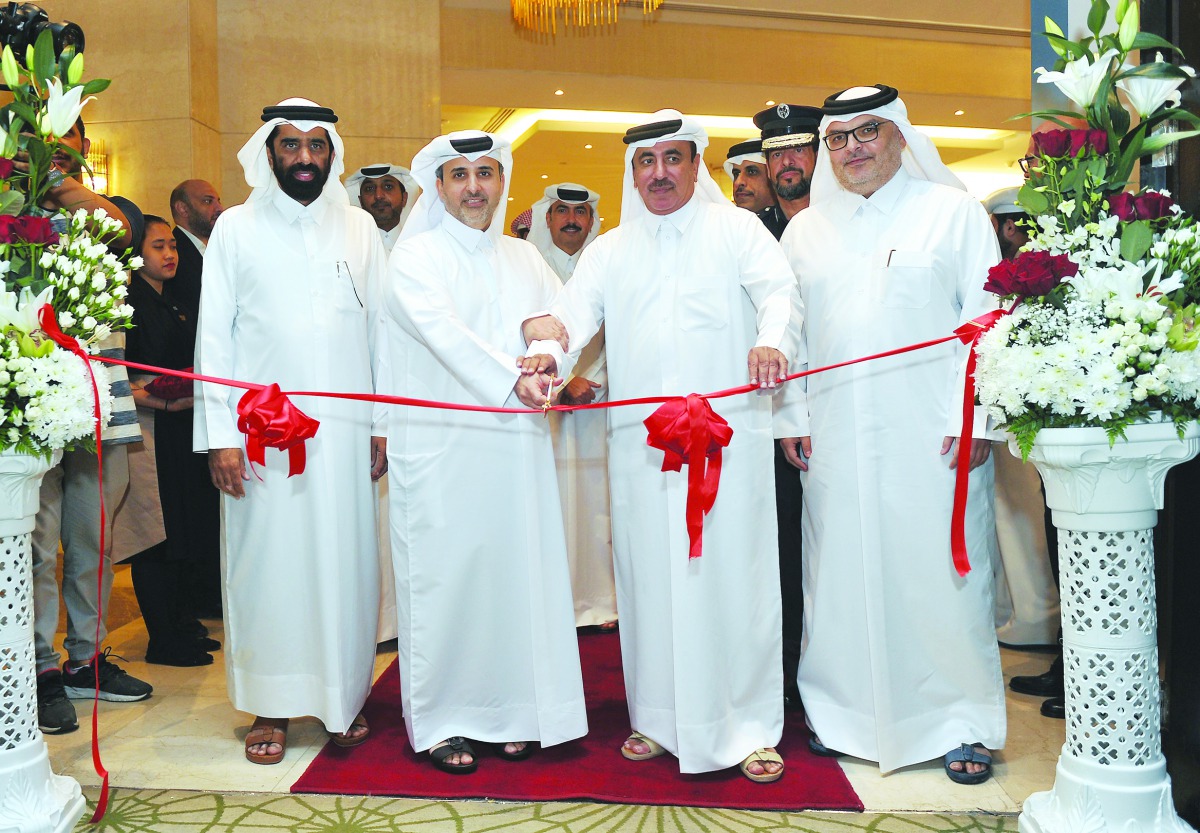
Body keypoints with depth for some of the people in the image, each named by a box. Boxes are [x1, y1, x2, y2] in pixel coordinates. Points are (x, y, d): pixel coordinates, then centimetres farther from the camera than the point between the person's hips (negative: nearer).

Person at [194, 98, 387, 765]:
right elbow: (214, 335, 3)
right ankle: (272, 707, 14)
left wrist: (382, 425, 4)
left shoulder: (359, 228, 11)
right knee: (268, 562, 2)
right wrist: (219, 434, -5)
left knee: (345, 561, 4)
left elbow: (379, 329, 10)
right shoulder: (236, 228, 6)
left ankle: (344, 696, 17)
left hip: (345, 428, 2)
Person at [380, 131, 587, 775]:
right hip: (441, 446, -4)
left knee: (517, 570, 5)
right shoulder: (415, 255, 2)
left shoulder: (523, 258, 19)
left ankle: (512, 710, 17)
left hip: (516, 440, 5)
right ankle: (441, 721, 10)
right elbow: (443, 330, -14)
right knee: (447, 572, -2)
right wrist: (511, 379, -28)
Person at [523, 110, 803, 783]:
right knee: (650, 576, 6)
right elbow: (576, 311, 5)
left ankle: (749, 726, 10)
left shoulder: (736, 229, 9)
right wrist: (548, 343, -20)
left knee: (731, 572, -2)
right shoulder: (610, 250, 18)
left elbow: (780, 291, -8)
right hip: (640, 442, 3)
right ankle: (660, 718, 19)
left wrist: (771, 342, -31)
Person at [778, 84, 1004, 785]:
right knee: (845, 572, 5)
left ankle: (964, 723, 15)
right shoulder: (805, 230, 15)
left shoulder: (954, 210, 5)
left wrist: (975, 417, -9)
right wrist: (791, 417, 6)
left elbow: (987, 318, 0)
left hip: (933, 435, -3)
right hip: (836, 438, 3)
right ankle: (849, 715, 18)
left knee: (942, 571, 1)